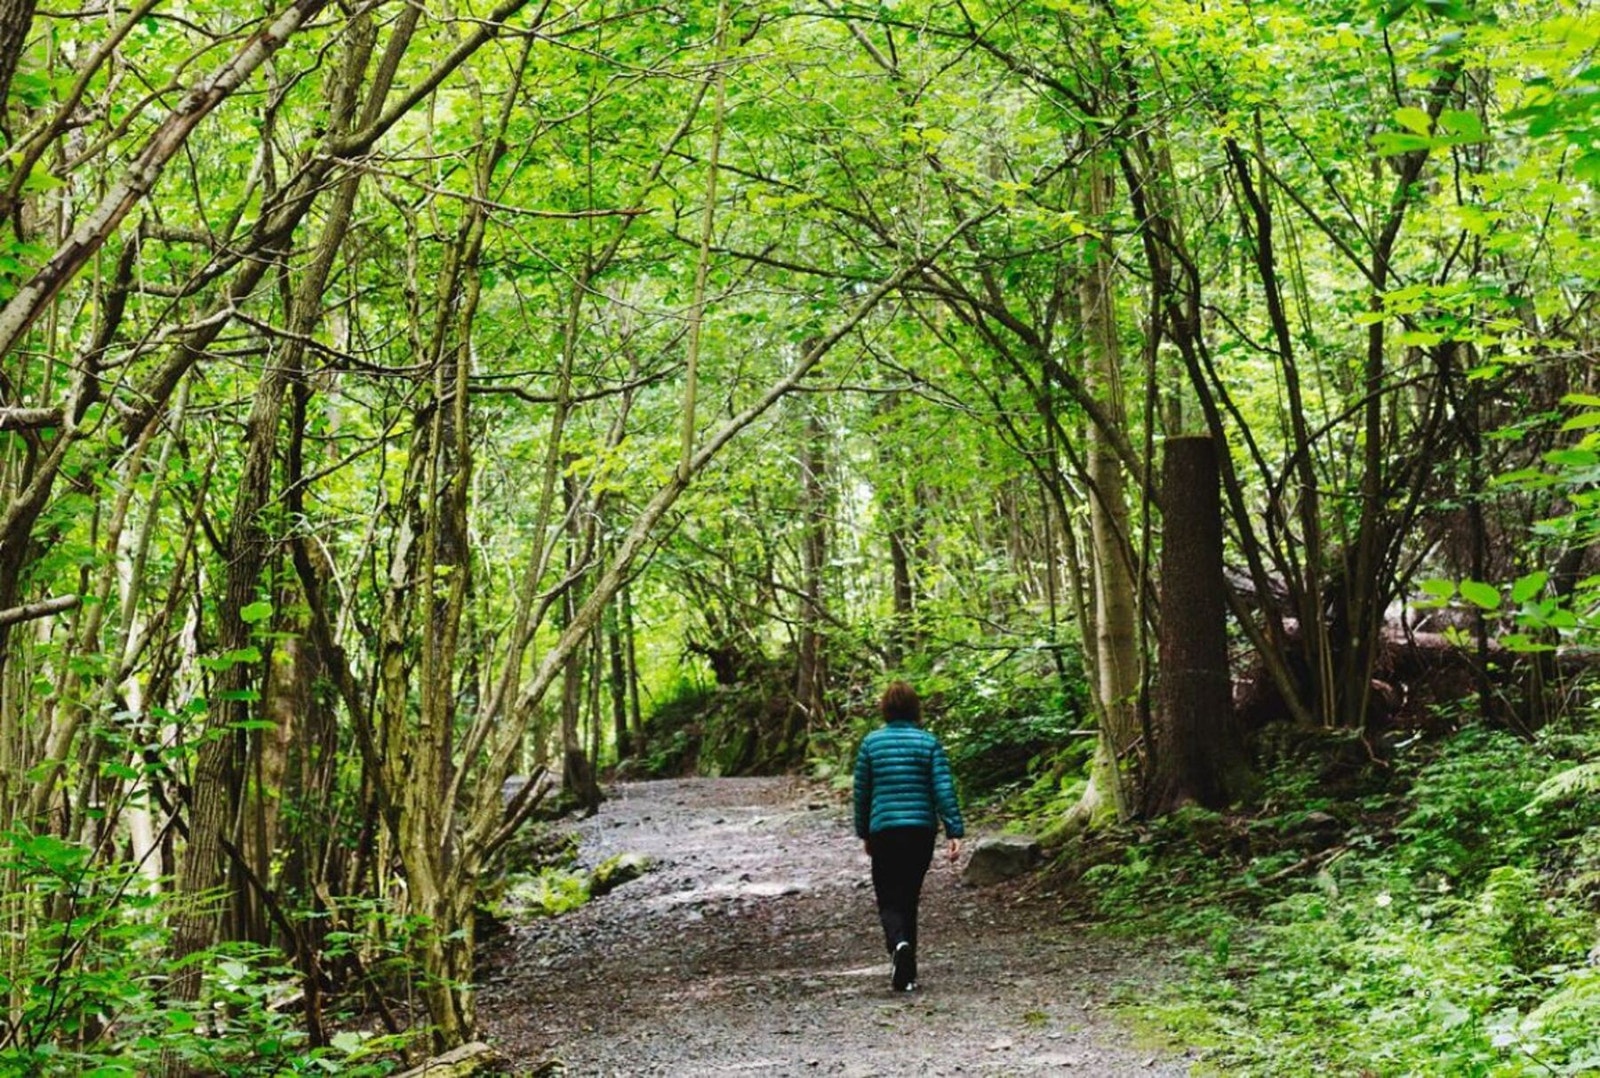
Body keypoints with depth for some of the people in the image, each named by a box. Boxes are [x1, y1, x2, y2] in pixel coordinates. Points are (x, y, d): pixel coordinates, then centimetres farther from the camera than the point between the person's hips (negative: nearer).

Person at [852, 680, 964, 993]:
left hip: (883, 830, -1)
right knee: (909, 898, 13)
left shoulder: (871, 742, 1)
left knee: (889, 900, 4)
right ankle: (906, 973, 15)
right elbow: (944, 790, -7)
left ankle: (899, 943, -28)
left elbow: (861, 791, 6)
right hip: (922, 830, 1)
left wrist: (864, 833, 16)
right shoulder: (929, 742, -1)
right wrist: (955, 832, -7)